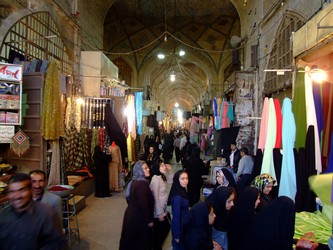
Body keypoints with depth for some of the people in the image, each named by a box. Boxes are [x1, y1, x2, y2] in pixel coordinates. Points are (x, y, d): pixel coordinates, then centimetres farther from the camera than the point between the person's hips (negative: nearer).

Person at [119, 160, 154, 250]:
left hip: (132, 215, 9)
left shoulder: (135, 181, 5)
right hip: (139, 217, -9)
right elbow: (144, 204, -25)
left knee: (130, 241, 21)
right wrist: (149, 220, -15)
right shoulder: (141, 184, -25)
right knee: (141, 242, 9)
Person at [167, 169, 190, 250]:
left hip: (184, 225, 9)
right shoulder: (177, 197, -26)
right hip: (180, 227, -8)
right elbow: (176, 216, -23)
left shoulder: (183, 192, 2)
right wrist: (177, 235, -18)